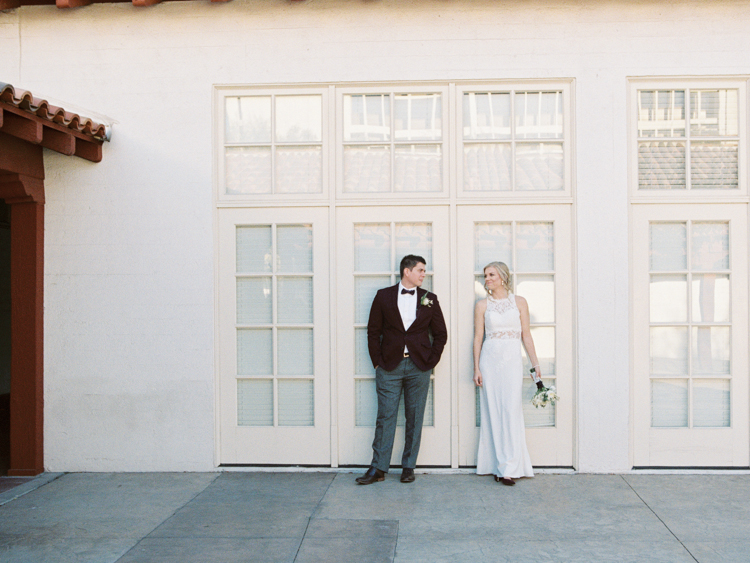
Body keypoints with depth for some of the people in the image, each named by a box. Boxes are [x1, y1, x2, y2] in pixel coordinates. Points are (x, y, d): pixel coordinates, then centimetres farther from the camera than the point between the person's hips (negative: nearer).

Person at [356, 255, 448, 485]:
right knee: (385, 417, 0)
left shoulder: (429, 299, 7)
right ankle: (378, 468, 7)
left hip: (419, 367, 1)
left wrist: (431, 361, 3)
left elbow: (441, 333, 11)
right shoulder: (384, 296, 3)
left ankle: (408, 467, 16)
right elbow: (373, 331, 5)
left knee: (414, 418, 6)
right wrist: (377, 361, -1)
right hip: (389, 366, -1)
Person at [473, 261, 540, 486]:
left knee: (511, 410, -7)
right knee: (492, 411, 2)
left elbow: (526, 335, 8)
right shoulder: (482, 305, 7)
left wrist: (535, 363, 4)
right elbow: (478, 338, 6)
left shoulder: (519, 302, 7)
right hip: (489, 359, 1)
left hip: (512, 360, -1)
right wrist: (476, 368, 1)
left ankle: (510, 468, -3)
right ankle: (497, 465, 11)